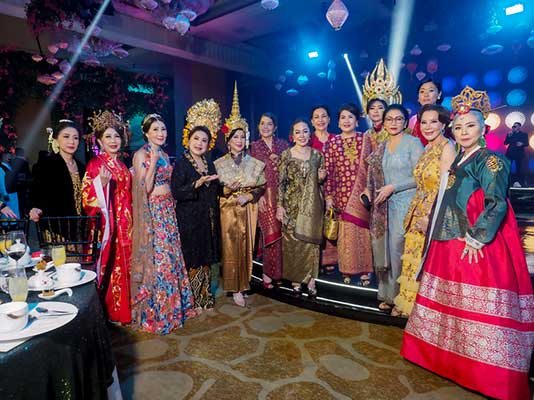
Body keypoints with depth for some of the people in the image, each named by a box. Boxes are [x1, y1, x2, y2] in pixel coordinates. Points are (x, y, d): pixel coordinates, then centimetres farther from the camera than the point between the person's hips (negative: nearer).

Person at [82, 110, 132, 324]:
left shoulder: (122, 165, 12)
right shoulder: (95, 164, -7)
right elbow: (87, 198, -16)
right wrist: (101, 183, -30)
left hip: (124, 225, 6)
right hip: (105, 223, -6)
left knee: (123, 265, 11)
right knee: (107, 266, -2)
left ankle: (122, 309, 23)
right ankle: (106, 312, 12)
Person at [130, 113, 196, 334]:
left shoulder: (165, 155, 14)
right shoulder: (141, 155, -8)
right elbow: (144, 188, -17)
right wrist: (153, 162, -21)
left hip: (168, 210, 7)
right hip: (152, 212, -7)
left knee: (171, 257, 11)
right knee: (156, 259, -3)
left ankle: (171, 307, 25)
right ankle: (154, 314, 12)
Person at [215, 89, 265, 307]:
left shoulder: (254, 163, 4)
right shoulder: (219, 163, 1)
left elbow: (262, 186, 4)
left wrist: (249, 196, -12)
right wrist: (227, 190, -16)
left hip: (248, 210, 2)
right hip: (228, 210, -1)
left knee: (246, 246, 6)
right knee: (231, 247, -2)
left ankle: (244, 282, 22)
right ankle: (236, 288, 7)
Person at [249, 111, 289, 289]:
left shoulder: (283, 145, 10)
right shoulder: (253, 147, 5)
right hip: (265, 194, -2)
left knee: (283, 232, 3)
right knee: (271, 233, -4)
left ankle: (283, 270, 17)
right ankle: (268, 273, 7)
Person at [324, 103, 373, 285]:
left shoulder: (365, 140, 3)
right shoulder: (332, 143, 4)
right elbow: (328, 171, 2)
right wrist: (328, 196, -2)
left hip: (361, 194, 0)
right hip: (341, 194, 1)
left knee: (361, 231, 4)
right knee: (345, 232, 5)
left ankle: (364, 270, 17)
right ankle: (346, 270, 19)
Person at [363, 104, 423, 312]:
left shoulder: (413, 143, -4)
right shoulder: (382, 147, 15)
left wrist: (392, 187, -14)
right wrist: (370, 189, 3)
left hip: (405, 204, -6)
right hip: (385, 205, 6)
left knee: (398, 249, -7)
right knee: (384, 248, 7)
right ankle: (388, 294, 20)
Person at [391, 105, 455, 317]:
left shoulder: (447, 148, -13)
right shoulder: (427, 148, 12)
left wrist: (430, 217, -20)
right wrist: (413, 212, 11)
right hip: (418, 213, 8)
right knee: (413, 259, 15)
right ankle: (409, 303, 31)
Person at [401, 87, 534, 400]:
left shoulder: (490, 160, -9)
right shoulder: (458, 160, 15)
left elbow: (498, 204, -17)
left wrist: (477, 238, -21)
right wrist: (438, 232, 14)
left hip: (476, 247, -8)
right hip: (449, 243, 8)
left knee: (477, 306, -2)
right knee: (450, 301, 16)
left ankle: (484, 373, 12)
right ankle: (449, 355, 33)